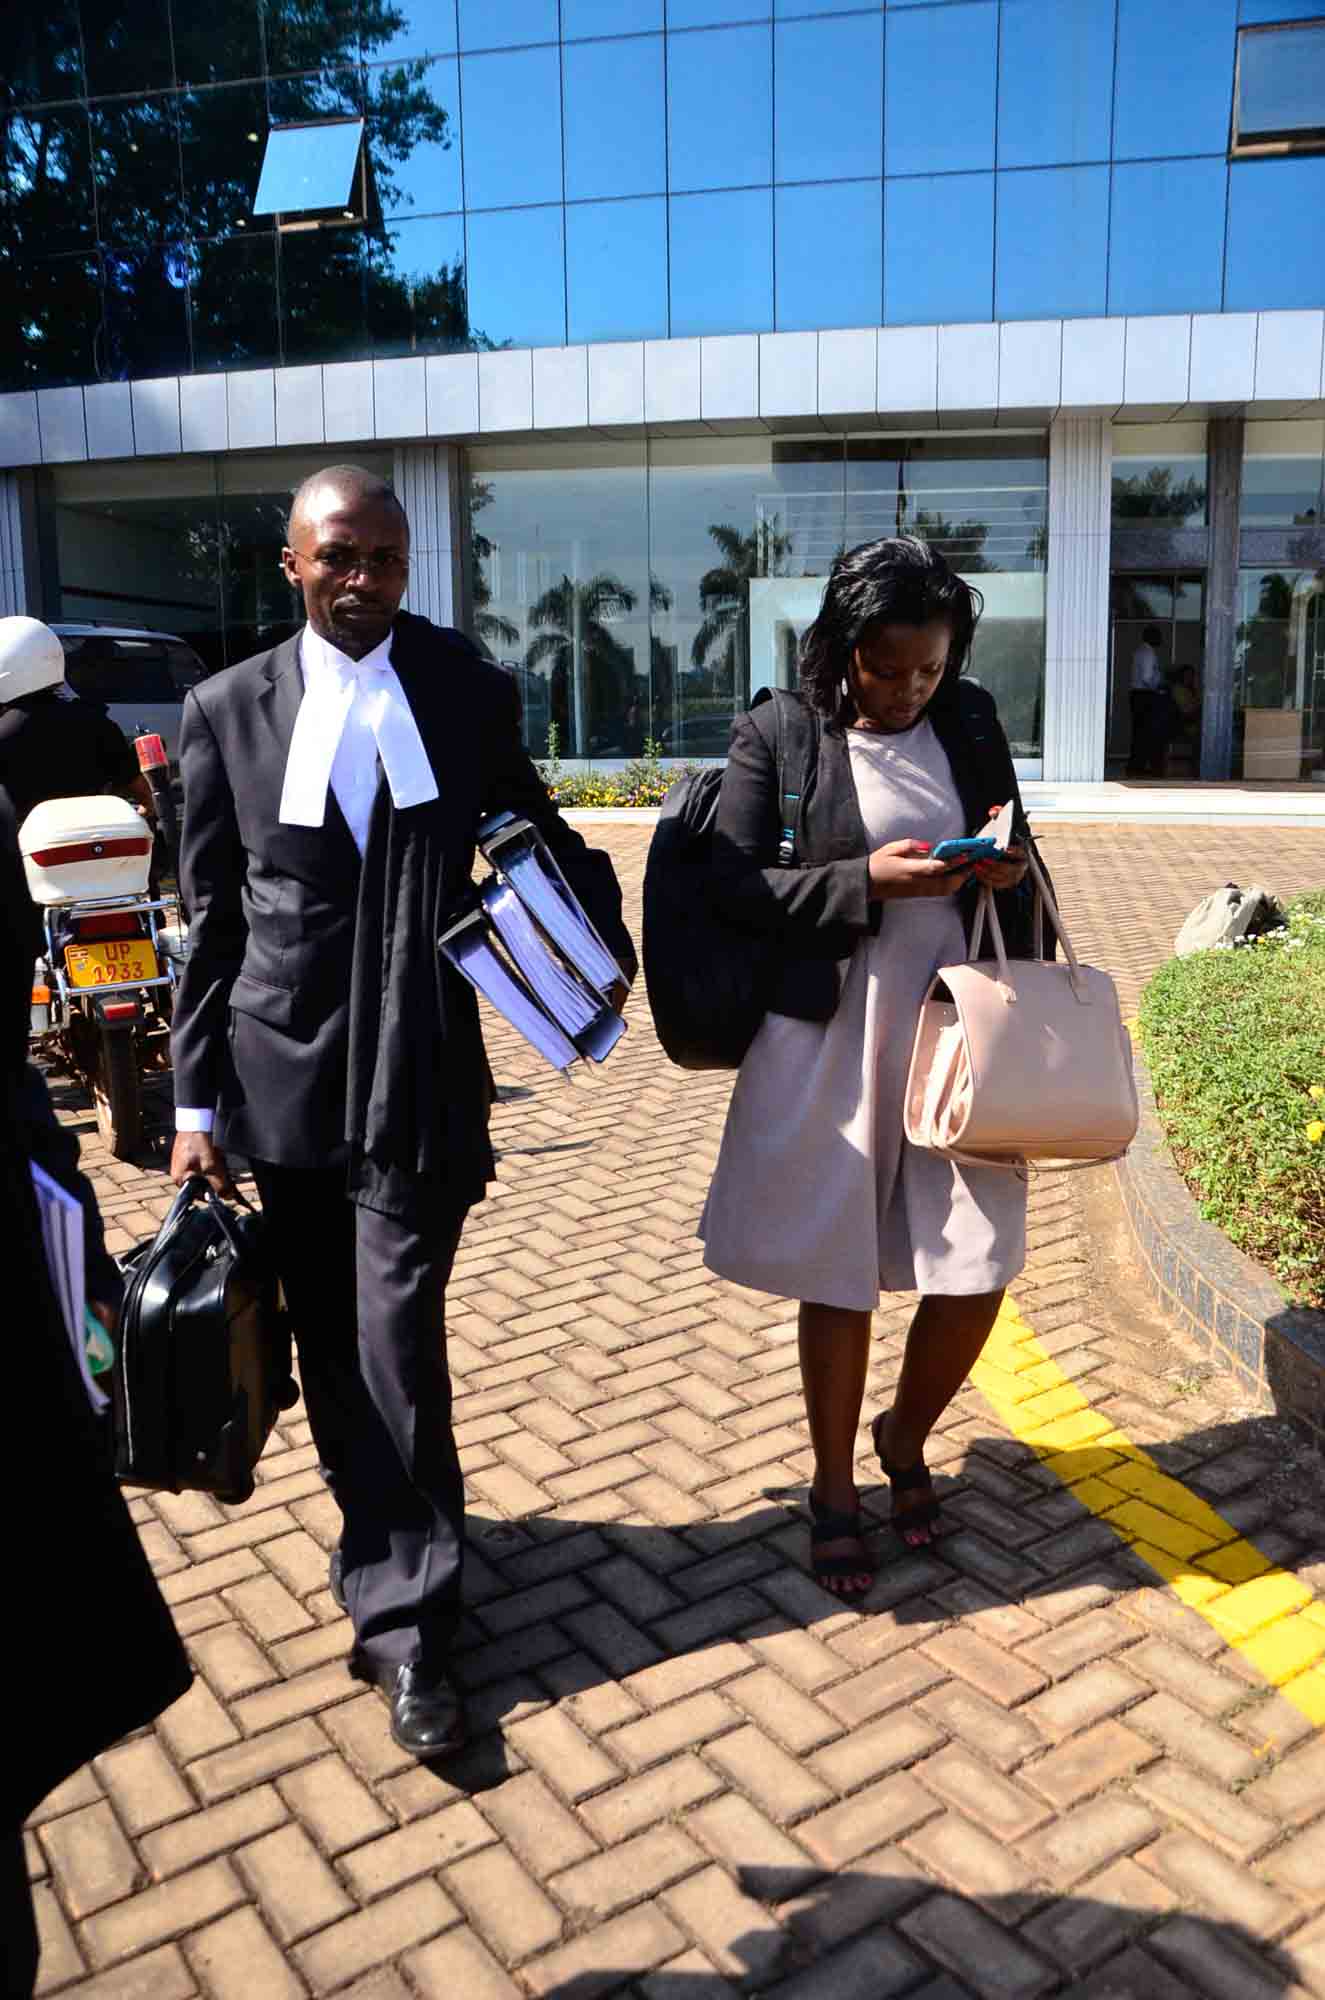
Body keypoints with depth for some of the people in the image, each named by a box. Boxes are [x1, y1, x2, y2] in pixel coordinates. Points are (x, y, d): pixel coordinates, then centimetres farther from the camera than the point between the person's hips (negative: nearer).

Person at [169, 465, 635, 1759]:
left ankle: (403, 1624, 9)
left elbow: (530, 828, 16)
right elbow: (211, 917, 5)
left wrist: (600, 940, -4)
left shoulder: (468, 692, 2)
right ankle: (395, 1554, 35)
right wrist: (195, 1097, 2)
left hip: (419, 1071, -2)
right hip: (282, 1071, 2)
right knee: (330, 1344, 13)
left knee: (398, 1341, -5)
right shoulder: (229, 709, 3)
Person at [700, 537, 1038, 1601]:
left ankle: (906, 1436, 33)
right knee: (838, 1275, 7)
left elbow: (1016, 857, 17)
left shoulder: (971, 720, 6)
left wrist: (1009, 869, -8)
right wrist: (868, 881, -19)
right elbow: (737, 887, -8)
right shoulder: (778, 735, -5)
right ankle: (835, 1490, 29)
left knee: (978, 1267, 2)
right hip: (832, 1034, -3)